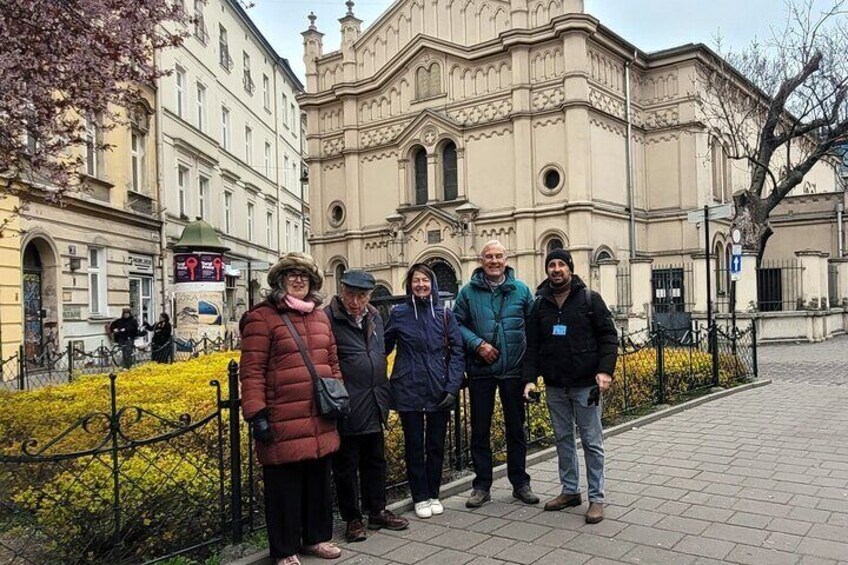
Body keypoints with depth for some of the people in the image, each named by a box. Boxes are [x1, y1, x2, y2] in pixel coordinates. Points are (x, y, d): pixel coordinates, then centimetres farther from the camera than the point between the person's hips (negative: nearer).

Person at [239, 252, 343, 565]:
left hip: (320, 421, 7)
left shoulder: (320, 316, 14)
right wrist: (257, 413, -16)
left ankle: (316, 538, 35)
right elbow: (252, 371, -11)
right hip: (284, 424, -6)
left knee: (319, 483, 18)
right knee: (284, 489, 5)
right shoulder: (262, 317, -7)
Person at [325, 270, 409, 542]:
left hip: (374, 408, 7)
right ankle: (352, 518, 20)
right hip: (346, 410, -7)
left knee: (375, 463, 18)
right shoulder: (329, 319, -13)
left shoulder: (375, 318, 10)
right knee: (346, 466, 6)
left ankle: (377, 512, 31)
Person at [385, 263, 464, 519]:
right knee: (415, 445, 7)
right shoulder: (399, 314, 0)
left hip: (440, 392, 1)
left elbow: (456, 351, 0)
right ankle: (420, 497, 21)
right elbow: (383, 347, 5)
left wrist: (453, 386, -9)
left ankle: (433, 494, 27)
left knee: (436, 445, 11)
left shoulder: (444, 314, 2)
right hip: (409, 392, -1)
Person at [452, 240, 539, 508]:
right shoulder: (469, 291, -1)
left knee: (516, 428, 11)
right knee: (480, 429, 7)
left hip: (513, 369, 1)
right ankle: (482, 485, 19)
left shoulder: (521, 290, 2)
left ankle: (520, 483, 24)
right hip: (480, 371, 0)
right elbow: (457, 324, -1)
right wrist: (477, 344, -15)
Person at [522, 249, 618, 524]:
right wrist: (530, 378, -4)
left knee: (592, 442, 2)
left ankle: (596, 498, 11)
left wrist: (605, 370, -17)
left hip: (586, 384, -4)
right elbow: (532, 345, 6)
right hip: (555, 386, 4)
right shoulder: (540, 304, 6)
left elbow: (608, 336, -5)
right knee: (563, 439, 13)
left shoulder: (590, 299, -3)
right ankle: (570, 491, 26)